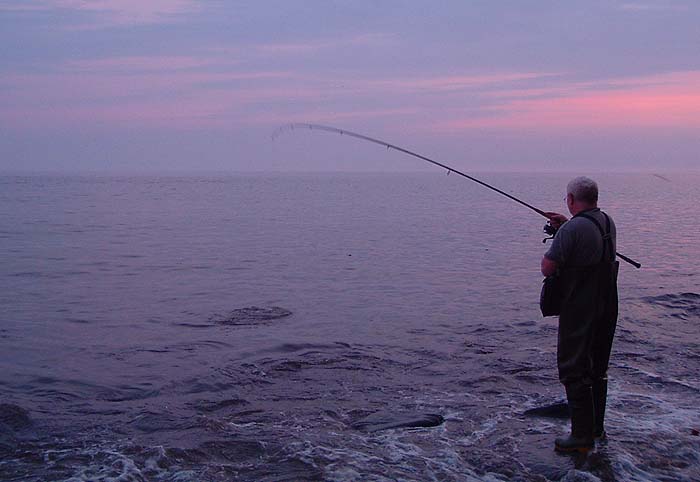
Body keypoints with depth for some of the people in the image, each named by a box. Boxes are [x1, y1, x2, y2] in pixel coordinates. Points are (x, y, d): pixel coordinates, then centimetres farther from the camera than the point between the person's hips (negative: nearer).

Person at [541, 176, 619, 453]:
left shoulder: (572, 229, -20)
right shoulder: (608, 223, 7)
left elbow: (547, 268, -20)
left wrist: (548, 256, 2)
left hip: (579, 311, -8)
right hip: (607, 309, 9)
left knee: (574, 372, -1)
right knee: (597, 370, 19)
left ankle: (582, 436, 1)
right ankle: (596, 427, 30)